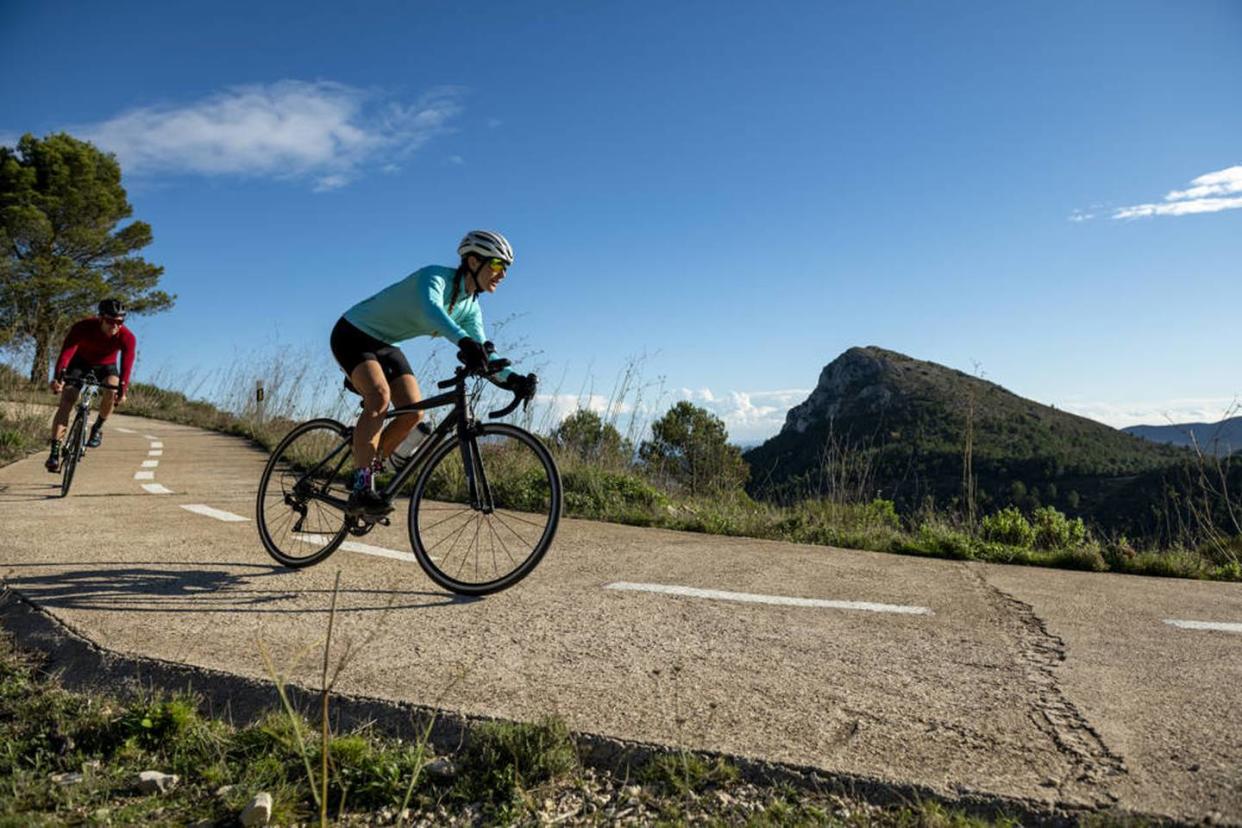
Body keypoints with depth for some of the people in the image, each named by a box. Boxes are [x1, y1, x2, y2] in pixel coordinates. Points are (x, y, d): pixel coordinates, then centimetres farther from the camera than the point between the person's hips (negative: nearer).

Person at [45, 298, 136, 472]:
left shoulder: (127, 337, -28)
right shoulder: (83, 327, -30)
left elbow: (126, 365, -37)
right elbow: (66, 352, -40)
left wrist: (122, 390, -51)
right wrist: (58, 377, -55)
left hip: (106, 366, 1)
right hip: (80, 363, -1)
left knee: (111, 391, -30)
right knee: (66, 403, -16)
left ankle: (97, 428, -2)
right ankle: (54, 453, -15)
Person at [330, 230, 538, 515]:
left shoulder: (470, 308, -2)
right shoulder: (435, 277, -25)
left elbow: (483, 357, -7)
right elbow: (430, 310, -49)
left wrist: (514, 379, -25)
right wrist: (465, 342, -66)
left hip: (385, 344, 8)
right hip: (353, 334, -8)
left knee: (413, 412, -10)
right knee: (380, 396, -31)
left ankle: (364, 474, 8)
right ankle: (361, 489, -29)